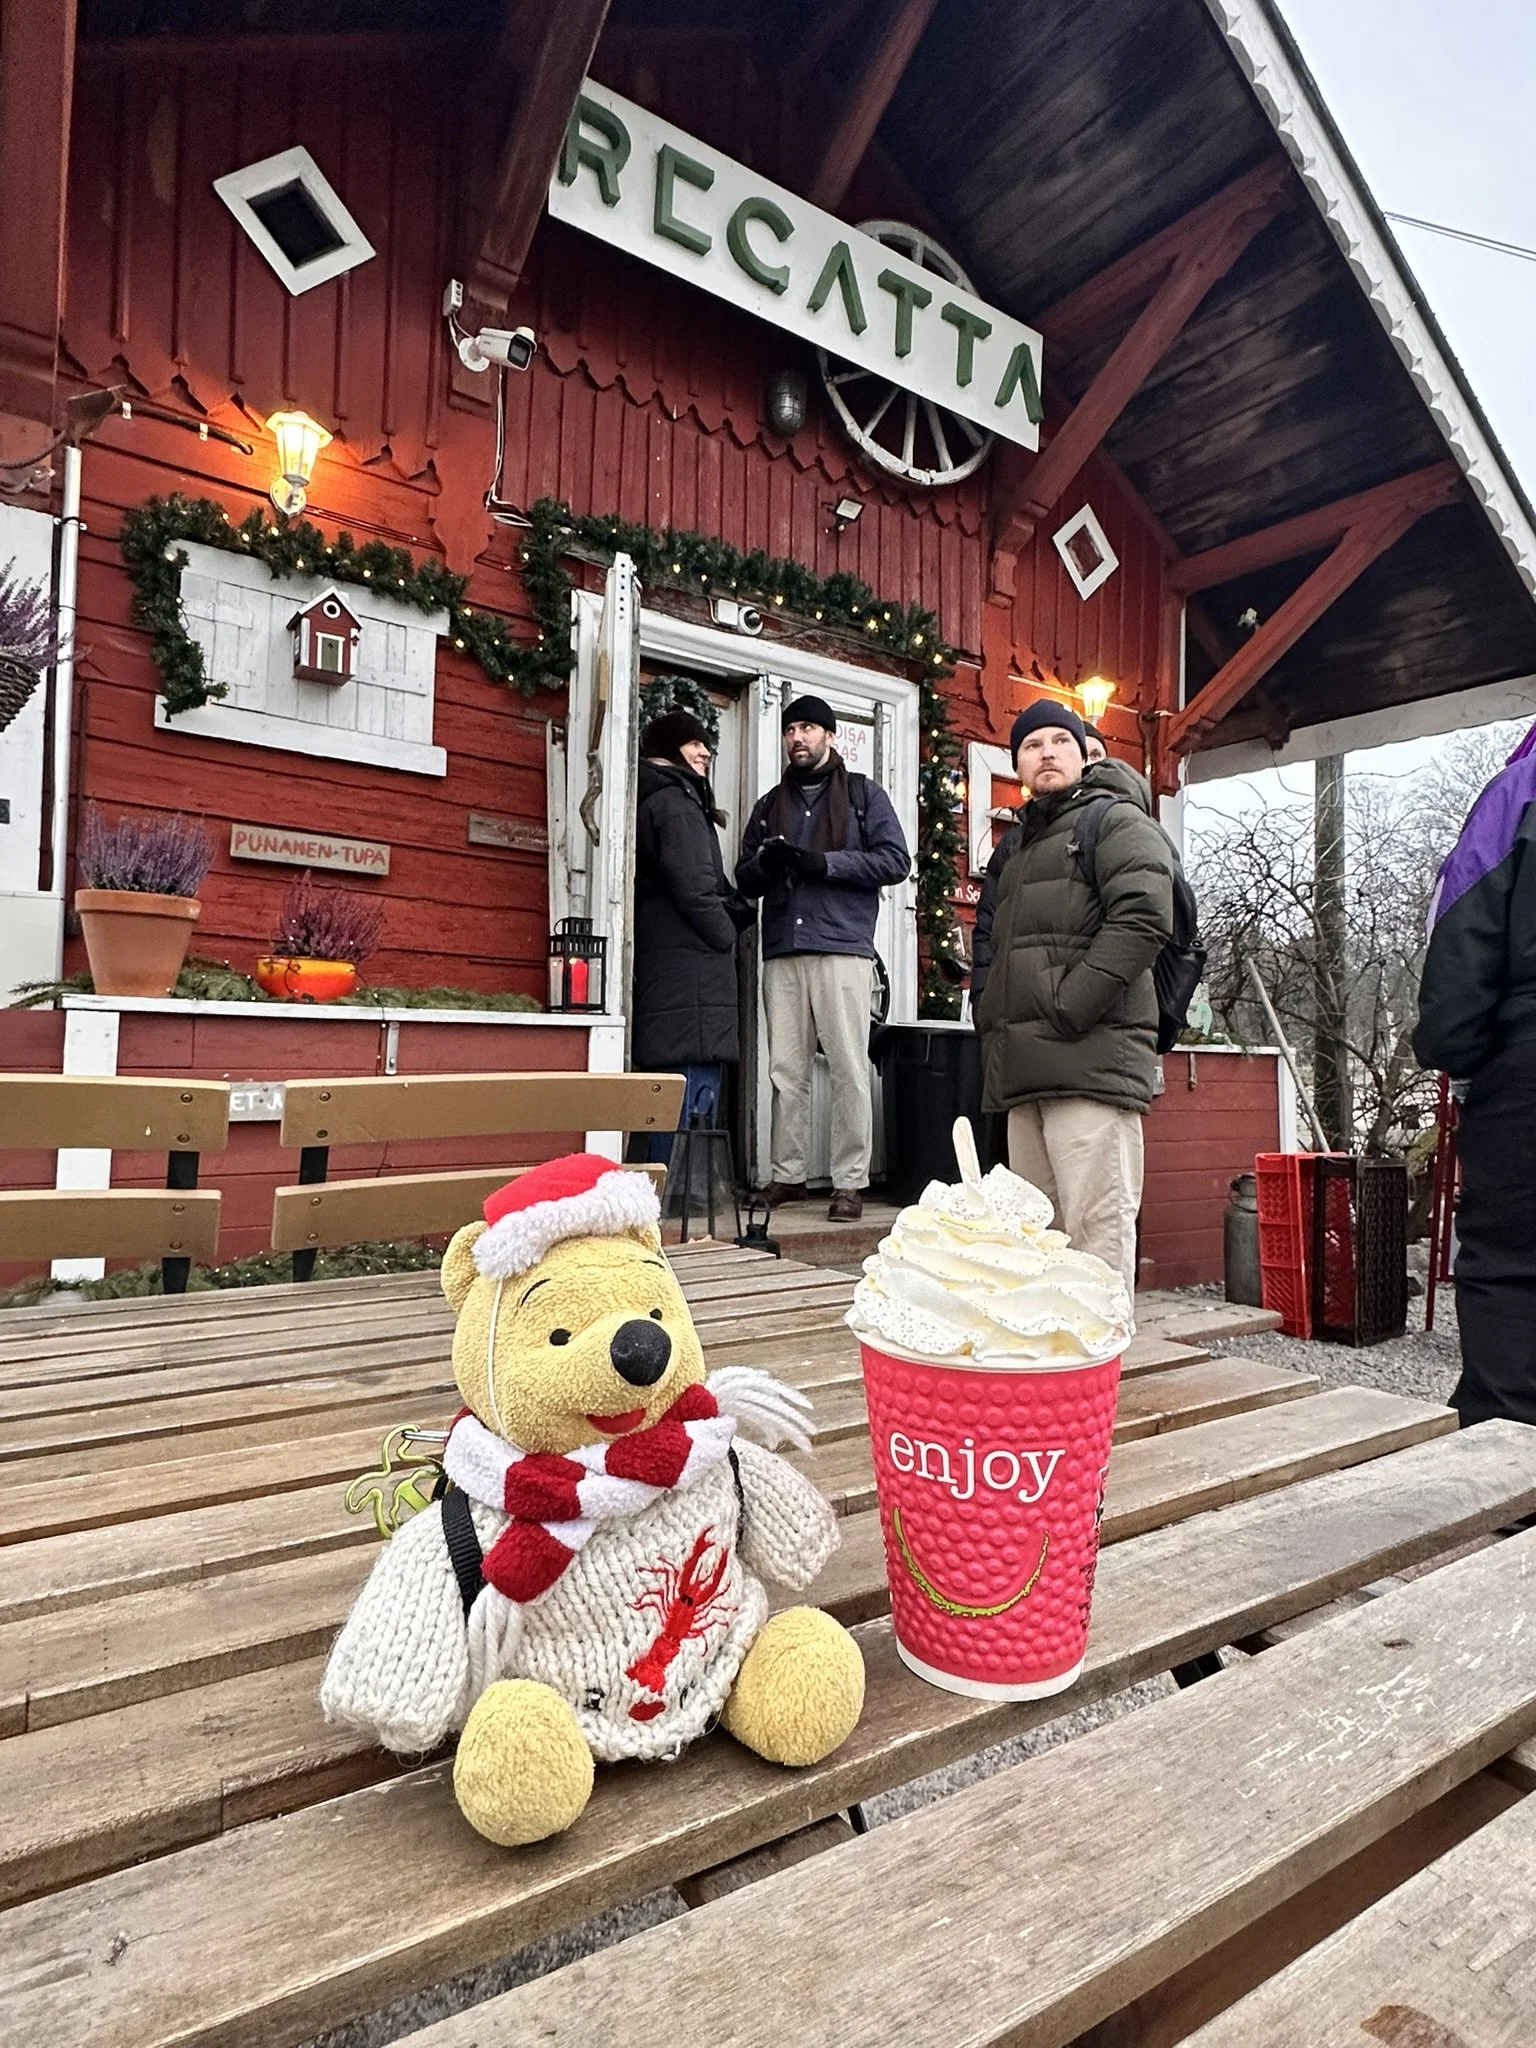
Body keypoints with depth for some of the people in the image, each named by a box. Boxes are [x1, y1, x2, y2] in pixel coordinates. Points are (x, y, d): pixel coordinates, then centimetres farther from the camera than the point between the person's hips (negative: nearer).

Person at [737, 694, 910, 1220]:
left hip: (842, 947, -4)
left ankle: (850, 1182, 0)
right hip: (781, 951, 4)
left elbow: (895, 860, -1)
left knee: (849, 1068, -5)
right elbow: (745, 880, 21)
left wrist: (823, 861, -10)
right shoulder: (769, 805, 24)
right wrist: (764, 863, -3)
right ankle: (786, 1175, 11)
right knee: (785, 1071, 3)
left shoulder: (863, 794, 12)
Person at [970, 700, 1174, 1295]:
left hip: (1091, 1060, -8)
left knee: (1097, 1226, -11)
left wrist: (1069, 1007, -17)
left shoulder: (1117, 820, 4)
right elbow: (986, 940, 31)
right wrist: (988, 1012, 13)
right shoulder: (1014, 845, 28)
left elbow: (1143, 917, -12)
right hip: (1023, 1068, 8)